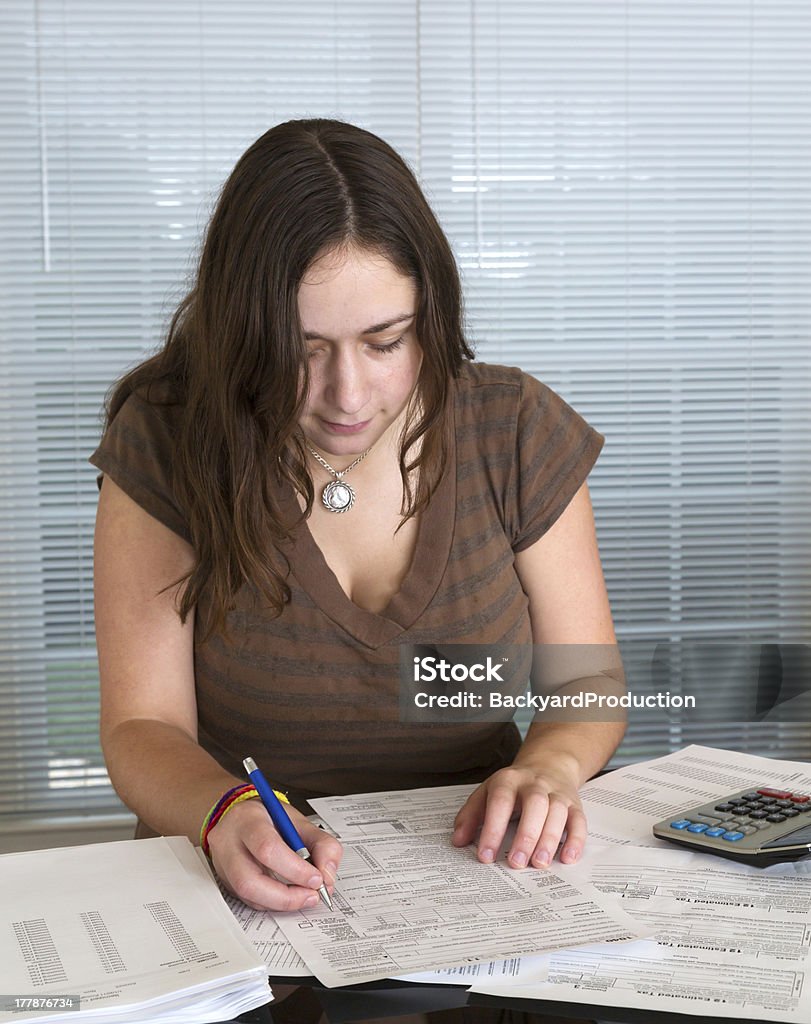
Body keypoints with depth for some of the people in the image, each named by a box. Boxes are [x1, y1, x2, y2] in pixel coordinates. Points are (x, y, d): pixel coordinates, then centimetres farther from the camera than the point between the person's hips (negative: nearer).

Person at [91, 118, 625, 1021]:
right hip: (250, 891, -1)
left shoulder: (514, 430, -2)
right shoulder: (168, 447, -8)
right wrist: (224, 813, -30)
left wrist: (549, 766, -18)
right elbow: (143, 728, -8)